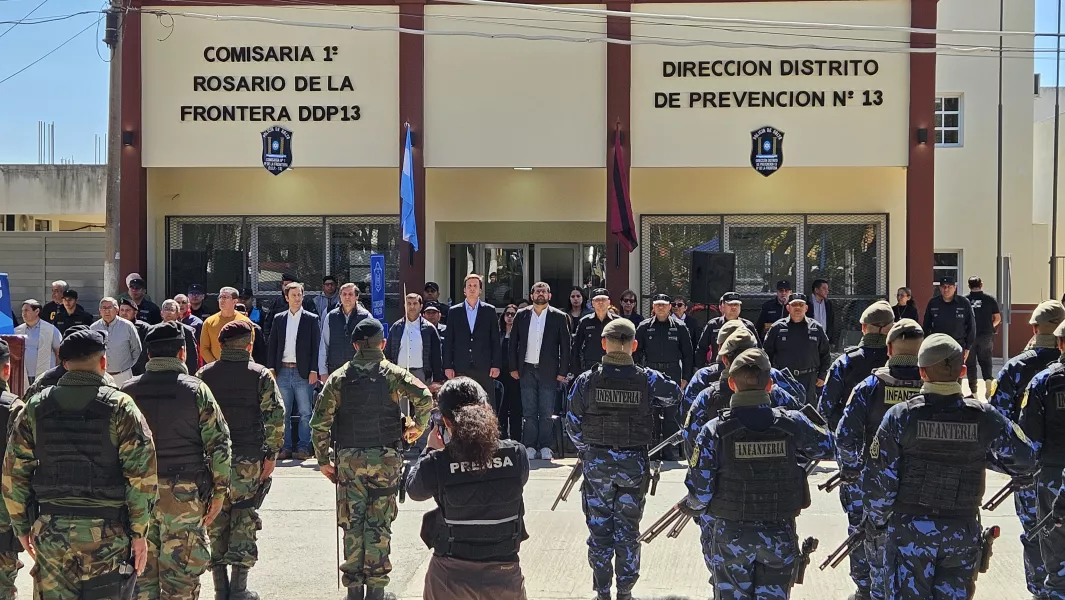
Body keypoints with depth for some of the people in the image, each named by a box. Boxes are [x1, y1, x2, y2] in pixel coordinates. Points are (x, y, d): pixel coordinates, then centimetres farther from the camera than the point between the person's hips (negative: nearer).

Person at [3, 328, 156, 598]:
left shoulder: (36, 407, 3)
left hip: (51, 531, 3)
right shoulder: (119, 407, -7)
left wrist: (22, 526, 15)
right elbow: (142, 475, -11)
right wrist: (139, 532, -4)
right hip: (106, 532, -3)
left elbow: (13, 473, 5)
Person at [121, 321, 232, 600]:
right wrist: (219, 493, 1)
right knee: (180, 575, 3)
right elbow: (218, 444, -6)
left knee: (141, 571, 13)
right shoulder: (196, 390, -6)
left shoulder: (127, 391, 2)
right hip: (184, 494, -3)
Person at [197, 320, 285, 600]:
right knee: (244, 519, 5)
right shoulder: (261, 375, -3)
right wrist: (271, 454, -3)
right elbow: (275, 417, -9)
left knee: (216, 520, 10)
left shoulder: (203, 375, 4)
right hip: (248, 459, -2)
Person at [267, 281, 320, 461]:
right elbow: (272, 345, 11)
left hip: (303, 372, -3)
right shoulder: (279, 319, 11)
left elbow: (316, 346, 0)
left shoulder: (311, 319, 3)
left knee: (305, 413, -1)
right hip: (282, 372, 3)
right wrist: (271, 368, 2)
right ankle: (286, 447, 12)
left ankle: (303, 447, 5)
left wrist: (314, 370, -7)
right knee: (283, 413, 5)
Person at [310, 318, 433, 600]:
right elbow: (425, 398, -16)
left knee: (352, 524, 8)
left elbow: (319, 422, -1)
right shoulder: (393, 374, -2)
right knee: (379, 524, 4)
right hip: (385, 458, -1)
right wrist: (417, 426, 2)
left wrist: (323, 460, 8)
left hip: (348, 459, 1)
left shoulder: (338, 377, 3)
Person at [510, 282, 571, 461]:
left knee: (547, 412, 1)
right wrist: (513, 367, 4)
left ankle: (545, 447, 7)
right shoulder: (521, 316, 8)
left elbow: (565, 346, 2)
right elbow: (513, 343, 10)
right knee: (529, 411, 3)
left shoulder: (559, 317, 3)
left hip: (548, 371, -2)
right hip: (527, 370, 2)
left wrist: (563, 371, -3)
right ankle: (530, 446, 8)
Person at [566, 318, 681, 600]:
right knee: (628, 530, 12)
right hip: (634, 463, 0)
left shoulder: (586, 380, -10)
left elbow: (573, 425, -4)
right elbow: (674, 393, 12)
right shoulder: (647, 379, -9)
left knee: (599, 529, 12)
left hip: (596, 461, 0)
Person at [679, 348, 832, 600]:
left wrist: (689, 506, 9)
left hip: (731, 535, -1)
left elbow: (700, 490, -13)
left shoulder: (714, 430, -15)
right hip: (780, 534, 2)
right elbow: (825, 446, 12)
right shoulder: (792, 424, -9)